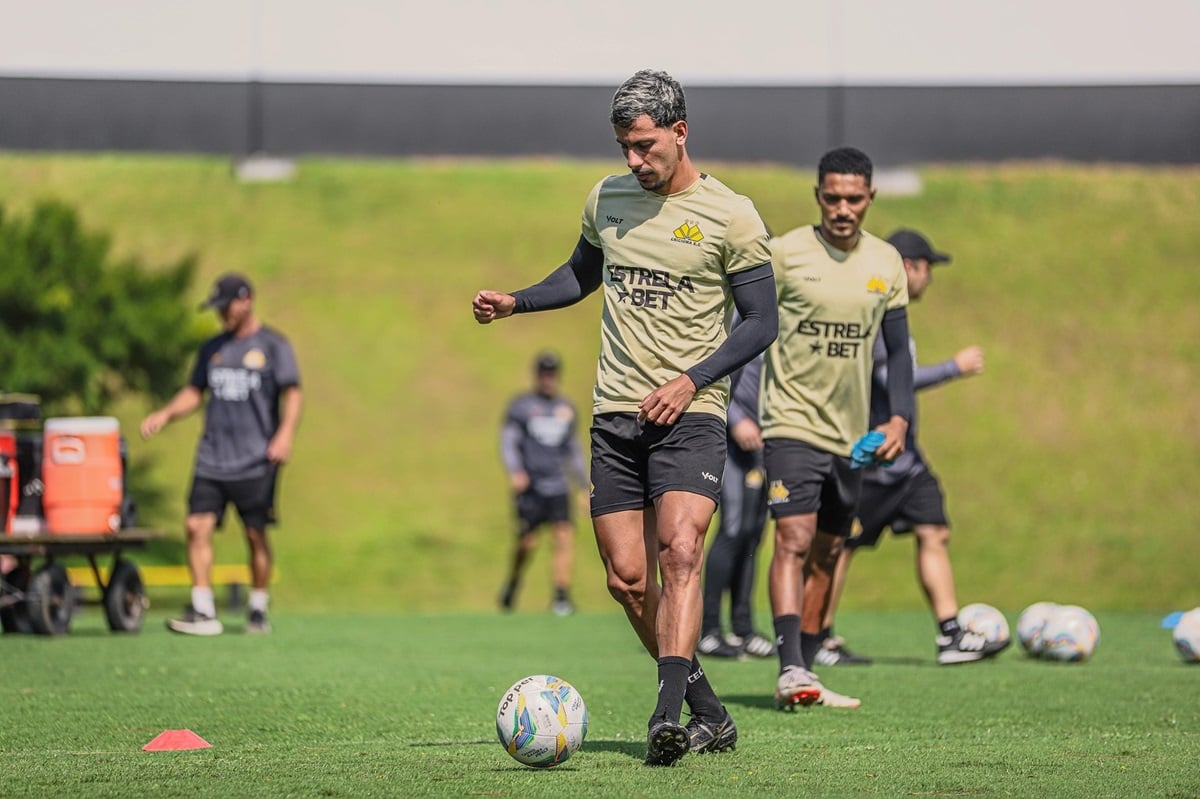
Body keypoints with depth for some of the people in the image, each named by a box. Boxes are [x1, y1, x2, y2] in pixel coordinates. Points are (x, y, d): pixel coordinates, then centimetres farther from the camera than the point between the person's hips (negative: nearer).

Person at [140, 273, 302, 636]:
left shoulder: (272, 345, 3)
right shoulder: (213, 348, 17)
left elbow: (292, 394, -3)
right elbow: (195, 392, 23)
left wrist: (285, 433, -19)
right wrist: (165, 414, 6)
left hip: (255, 460, -4)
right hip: (212, 458, 4)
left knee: (256, 534, -1)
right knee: (198, 526, -9)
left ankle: (258, 610, 10)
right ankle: (202, 612, -9)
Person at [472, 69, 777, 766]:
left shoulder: (731, 216, -4)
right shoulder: (607, 200, 11)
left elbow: (761, 322, -2)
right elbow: (583, 274, 28)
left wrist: (691, 380, -13)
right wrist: (515, 302, 11)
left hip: (691, 413, -5)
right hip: (615, 414, 5)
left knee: (679, 551, -25)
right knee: (628, 578, 0)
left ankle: (668, 714, -33)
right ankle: (709, 714, 15)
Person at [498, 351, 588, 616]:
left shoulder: (566, 408, 16)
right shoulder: (520, 406, 2)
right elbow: (508, 442, -4)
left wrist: (584, 484, 25)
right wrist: (515, 472, -21)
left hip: (558, 486, 4)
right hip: (530, 485, -4)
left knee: (565, 538, -10)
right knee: (526, 543, -5)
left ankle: (561, 595, -11)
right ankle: (512, 583, 22)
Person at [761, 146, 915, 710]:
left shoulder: (886, 263, 6)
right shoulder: (785, 253, -7)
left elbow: (897, 350, 12)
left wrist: (899, 417, -1)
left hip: (850, 432, 5)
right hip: (792, 424, -5)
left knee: (826, 556, 10)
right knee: (794, 541, -18)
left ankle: (804, 677, 18)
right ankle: (791, 670, -26)